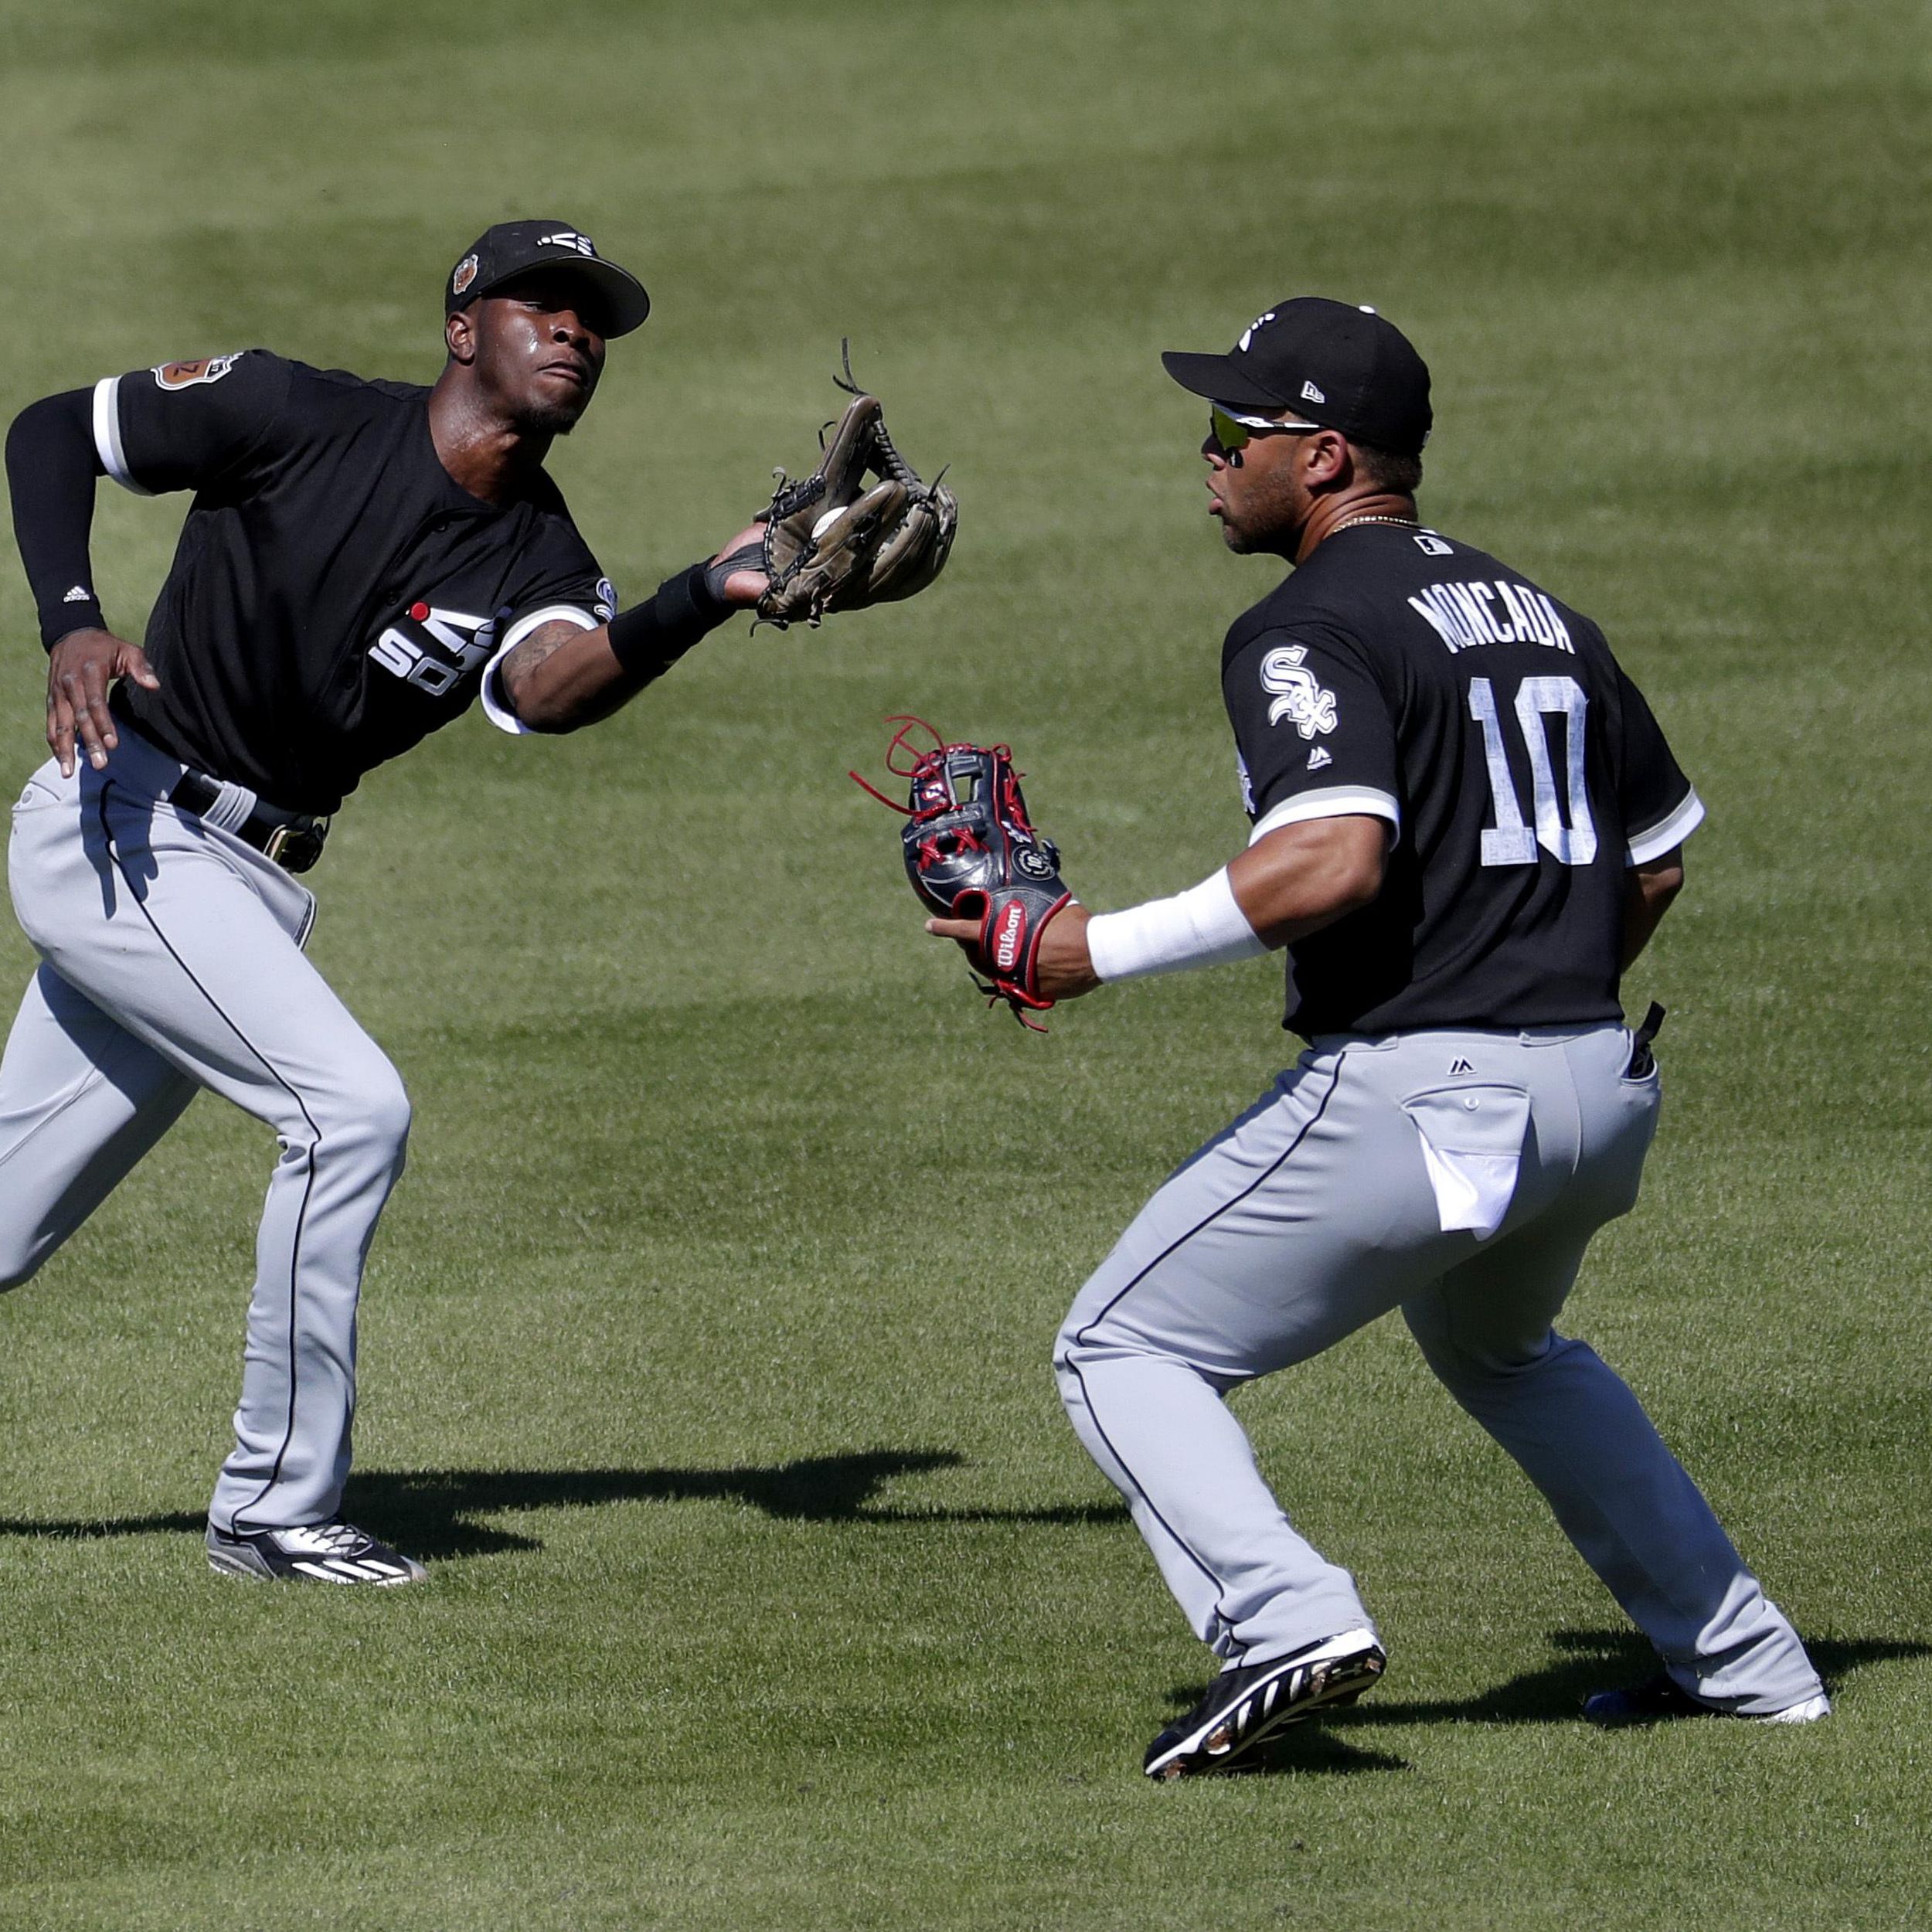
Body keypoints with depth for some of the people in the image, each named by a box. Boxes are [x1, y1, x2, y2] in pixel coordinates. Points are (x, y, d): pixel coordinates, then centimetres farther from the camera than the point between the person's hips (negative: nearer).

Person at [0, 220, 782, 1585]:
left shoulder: (538, 563, -3)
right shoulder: (301, 420, -12)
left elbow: (551, 684, -26)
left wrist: (708, 598, -44)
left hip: (253, 882, 6)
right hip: (117, 829, -6)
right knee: (349, 1107, -19)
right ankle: (276, 1506, -9)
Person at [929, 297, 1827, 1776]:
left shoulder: (1308, 631, -9)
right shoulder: (1539, 616, 17)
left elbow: (1336, 858, -25)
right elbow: (1661, 852, 24)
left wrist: (1102, 951, -20)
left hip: (1413, 1098, -8)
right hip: (1599, 1088, 8)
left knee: (1124, 1350, 2)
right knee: (1500, 1349, 35)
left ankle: (1284, 1618, -20)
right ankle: (1743, 1660, 32)